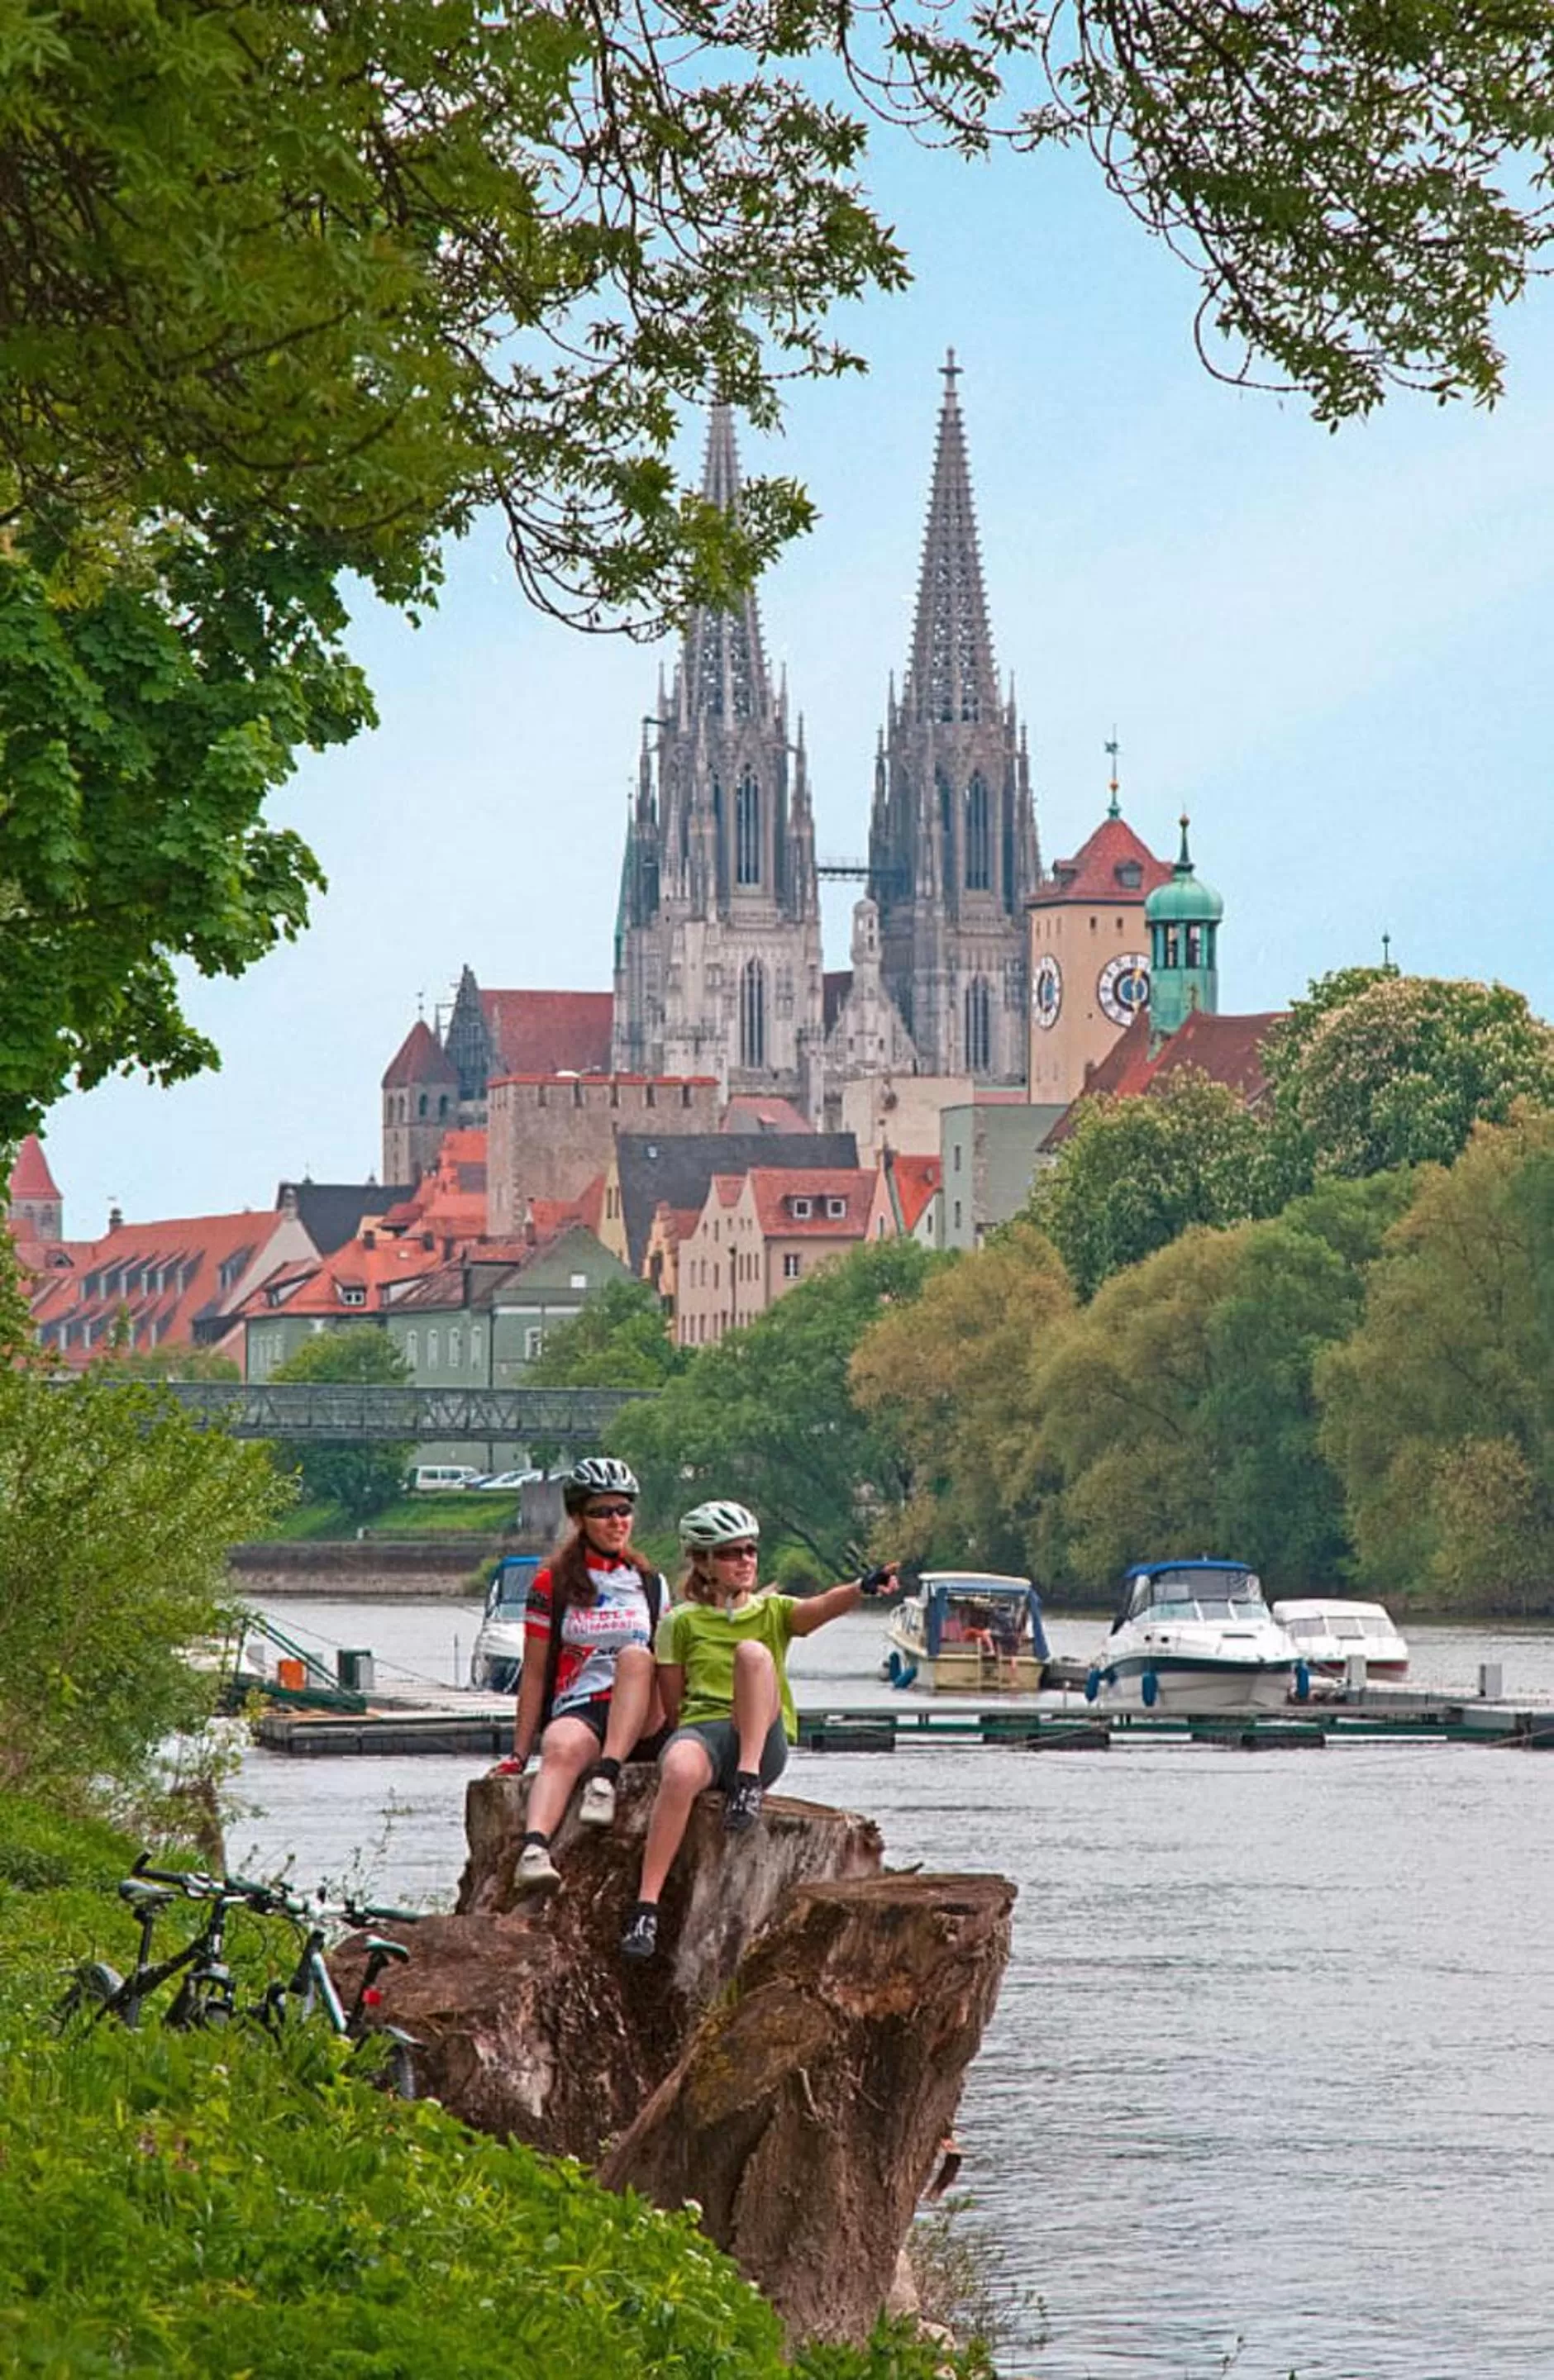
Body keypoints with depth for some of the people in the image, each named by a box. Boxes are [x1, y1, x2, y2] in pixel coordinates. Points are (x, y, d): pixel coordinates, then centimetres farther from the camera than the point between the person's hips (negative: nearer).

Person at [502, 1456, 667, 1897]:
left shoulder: (649, 1584, 17)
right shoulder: (553, 1585, 9)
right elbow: (534, 1674, 8)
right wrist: (519, 1755, 4)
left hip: (641, 1725, 2)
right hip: (576, 1711, -2)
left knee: (635, 1655, -30)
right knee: (563, 1748, -38)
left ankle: (607, 1777, -39)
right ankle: (533, 1849, -63)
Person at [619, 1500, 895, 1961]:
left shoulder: (772, 1611, 16)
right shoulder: (681, 1623, 15)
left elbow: (820, 1607, -7)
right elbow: (672, 1707, 14)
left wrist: (862, 1587, -27)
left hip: (764, 1744, 1)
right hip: (700, 1729, -1)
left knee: (753, 1652, -27)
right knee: (680, 1771, -39)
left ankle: (748, 1782, -32)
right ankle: (646, 1906, -42)